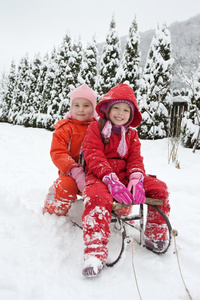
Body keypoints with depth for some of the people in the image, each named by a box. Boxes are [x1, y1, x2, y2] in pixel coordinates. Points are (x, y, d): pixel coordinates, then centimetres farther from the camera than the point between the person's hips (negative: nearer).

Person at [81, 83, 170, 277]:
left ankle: (155, 236, 1)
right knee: (98, 197, -39)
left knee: (159, 188, -13)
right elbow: (94, 158, -11)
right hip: (100, 176, -5)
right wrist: (112, 181, -27)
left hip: (124, 176, 5)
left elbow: (135, 159, 8)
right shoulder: (96, 128, 1)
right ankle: (95, 251, -38)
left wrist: (136, 179, -17)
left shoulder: (131, 134, 17)